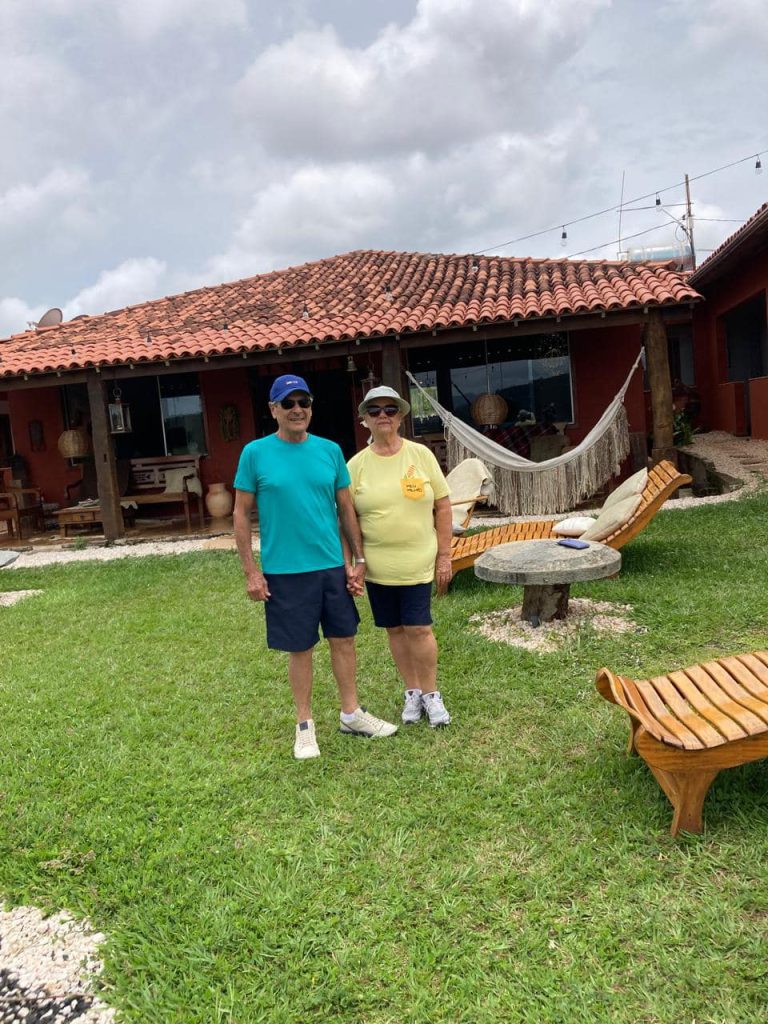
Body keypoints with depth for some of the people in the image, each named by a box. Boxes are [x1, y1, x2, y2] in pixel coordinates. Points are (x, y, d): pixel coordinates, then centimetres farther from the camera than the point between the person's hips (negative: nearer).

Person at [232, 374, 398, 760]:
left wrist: (358, 560, 6)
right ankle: (304, 724, 26)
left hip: (332, 566, 3)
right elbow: (241, 515, -2)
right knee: (300, 648, 8)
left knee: (343, 638, 12)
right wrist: (251, 571, -6)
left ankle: (351, 713, 30)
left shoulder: (330, 450, 4)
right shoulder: (255, 453, -5)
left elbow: (346, 508, 9)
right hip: (285, 571, -3)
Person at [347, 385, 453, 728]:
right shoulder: (357, 465, -1)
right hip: (377, 565, 1)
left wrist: (444, 555, -1)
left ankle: (431, 693, 20)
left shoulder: (421, 455, -1)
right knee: (395, 630, 11)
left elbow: (443, 506, 1)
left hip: (417, 563, -1)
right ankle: (412, 692, 28)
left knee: (419, 629, 0)